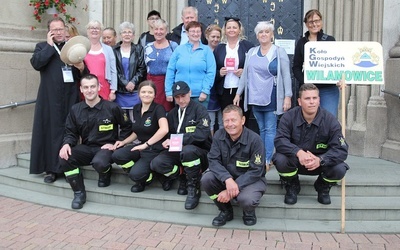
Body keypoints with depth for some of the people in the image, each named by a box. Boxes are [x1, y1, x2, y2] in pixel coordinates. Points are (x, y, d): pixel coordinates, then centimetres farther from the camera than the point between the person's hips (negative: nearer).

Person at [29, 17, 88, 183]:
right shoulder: (42, 47, 10)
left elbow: (83, 75, 13)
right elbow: (36, 63, -12)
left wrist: (82, 68, -10)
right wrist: (50, 45, -7)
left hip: (71, 98, 2)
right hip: (49, 98, -1)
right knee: (51, 130, 0)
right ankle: (52, 168, 6)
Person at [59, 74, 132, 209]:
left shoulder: (112, 108, -8)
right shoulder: (75, 109, 3)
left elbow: (127, 127, 4)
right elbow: (71, 132, 8)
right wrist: (66, 144, -14)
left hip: (105, 148, -4)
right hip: (86, 148, 4)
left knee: (99, 163, -38)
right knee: (64, 157, -24)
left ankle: (106, 174, 4)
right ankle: (79, 193, -7)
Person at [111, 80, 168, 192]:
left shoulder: (158, 109, -13)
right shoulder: (136, 108, 8)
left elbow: (164, 129, -31)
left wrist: (146, 144, -29)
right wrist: (123, 142, 5)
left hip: (155, 149, -6)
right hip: (141, 146, 7)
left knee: (135, 174, -26)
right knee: (117, 156, -20)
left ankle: (145, 178, 11)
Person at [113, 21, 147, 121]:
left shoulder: (138, 49, 8)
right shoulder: (114, 50, 5)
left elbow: (142, 69, 2)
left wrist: (133, 82, -11)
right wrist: (125, 83, -11)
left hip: (135, 90, 0)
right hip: (119, 91, 0)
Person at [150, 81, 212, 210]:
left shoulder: (199, 109, -6)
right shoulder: (172, 113, 13)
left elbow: (201, 134, -20)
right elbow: (169, 134, 16)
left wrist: (178, 139, -23)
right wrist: (167, 142, -8)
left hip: (200, 152, -5)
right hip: (178, 152, 6)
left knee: (187, 150, -40)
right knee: (156, 163, -20)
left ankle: (194, 188, -20)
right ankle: (183, 178, 2)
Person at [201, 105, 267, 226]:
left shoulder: (254, 139, -21)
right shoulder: (219, 135, -9)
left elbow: (256, 171, -21)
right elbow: (213, 160, -13)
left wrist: (231, 190, -28)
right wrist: (227, 179, -34)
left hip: (251, 179, -4)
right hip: (226, 178, 4)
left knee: (246, 199, -36)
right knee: (206, 179, -23)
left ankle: (249, 212, 6)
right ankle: (225, 211, 3)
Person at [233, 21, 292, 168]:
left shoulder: (279, 52, 1)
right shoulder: (251, 52, 13)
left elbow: (286, 75, -4)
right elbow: (245, 74, 16)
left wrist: (288, 96, -11)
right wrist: (238, 93, 13)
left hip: (271, 98, -4)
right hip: (255, 97, 4)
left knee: (270, 129, -4)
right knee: (261, 129, 9)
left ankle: (267, 160, -1)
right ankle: (264, 158, 16)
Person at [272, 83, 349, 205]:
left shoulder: (330, 120, -14)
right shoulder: (289, 117, -14)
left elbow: (341, 149, -20)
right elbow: (280, 141, -24)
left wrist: (320, 160, -39)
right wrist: (298, 152, -43)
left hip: (322, 162, 1)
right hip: (295, 162, 0)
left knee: (339, 169, -28)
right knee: (280, 160, -32)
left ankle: (323, 188, 11)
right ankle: (292, 187, 4)